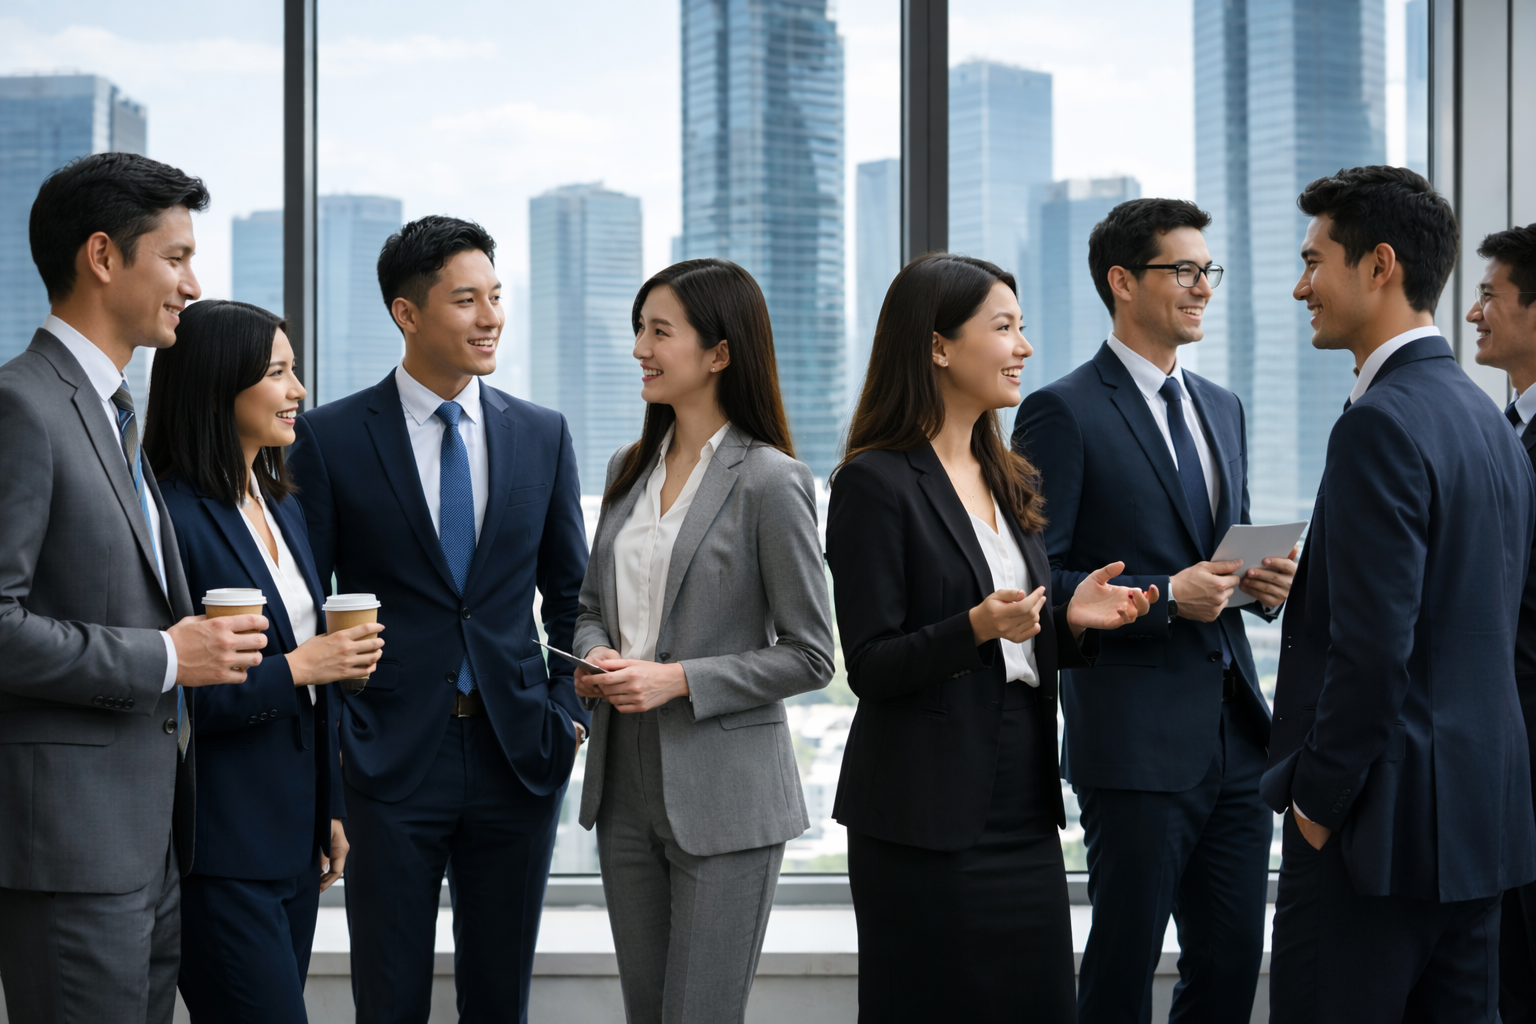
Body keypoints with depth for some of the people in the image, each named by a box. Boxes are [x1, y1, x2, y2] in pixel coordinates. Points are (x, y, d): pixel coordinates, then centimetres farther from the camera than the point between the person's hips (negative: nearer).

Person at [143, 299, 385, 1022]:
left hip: (292, 836, 9)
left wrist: (330, 812, 18)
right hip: (219, 848, -8)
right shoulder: (171, 515, -15)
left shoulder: (281, 508, 14)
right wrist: (294, 668, -18)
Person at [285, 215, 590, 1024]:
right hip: (388, 767, -2)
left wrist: (567, 715, 2)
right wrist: (327, 739, -6)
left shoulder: (542, 434, 8)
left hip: (517, 758, 3)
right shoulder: (330, 438, -2)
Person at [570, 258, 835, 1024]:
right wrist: (594, 659, -2)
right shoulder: (629, 470, 10)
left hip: (724, 794, -7)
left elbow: (809, 656, -10)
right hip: (626, 784, 7)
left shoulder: (769, 481, -11)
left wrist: (678, 679, -17)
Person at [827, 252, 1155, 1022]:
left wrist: (1072, 617, -1)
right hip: (927, 814, -7)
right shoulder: (876, 483, -9)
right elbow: (869, 667, -13)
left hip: (1023, 805, 7)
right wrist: (978, 626, -27)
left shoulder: (1010, 482, 14)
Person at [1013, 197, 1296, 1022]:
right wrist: (1164, 597, -18)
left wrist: (1262, 583, 3)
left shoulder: (1222, 409, 17)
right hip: (1136, 738, -7)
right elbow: (1035, 581, -11)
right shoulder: (1064, 412, -7)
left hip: (1235, 732, 7)